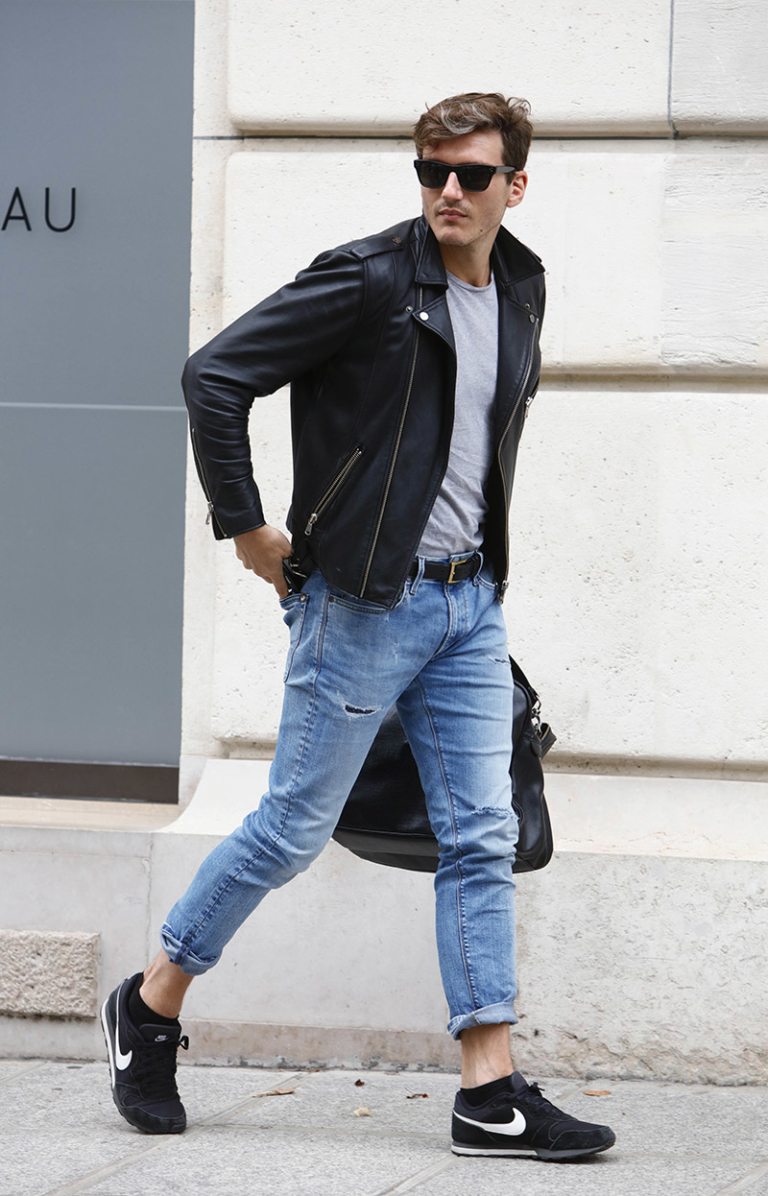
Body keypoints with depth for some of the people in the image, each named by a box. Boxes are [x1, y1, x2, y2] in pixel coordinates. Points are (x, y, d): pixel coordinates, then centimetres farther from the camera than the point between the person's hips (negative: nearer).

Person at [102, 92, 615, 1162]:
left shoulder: (520, 292, 9)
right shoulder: (369, 279, -13)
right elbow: (215, 374, -14)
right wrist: (246, 528, -11)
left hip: (471, 601, 6)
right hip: (363, 599, -6)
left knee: (482, 837, 1)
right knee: (294, 829, 0)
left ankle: (491, 1093, 1)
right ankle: (149, 1006, 19)